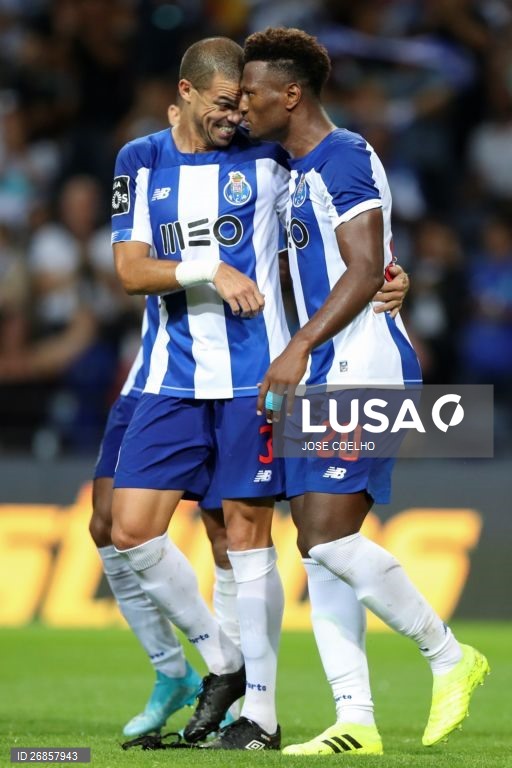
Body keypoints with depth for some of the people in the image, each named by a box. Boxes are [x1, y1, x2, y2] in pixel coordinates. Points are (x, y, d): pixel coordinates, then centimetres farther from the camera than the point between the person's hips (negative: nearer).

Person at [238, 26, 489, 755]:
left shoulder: (344, 158, -10)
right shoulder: (299, 173, 20)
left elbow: (365, 272, -19)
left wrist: (299, 349, -25)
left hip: (361, 365, -10)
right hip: (327, 373, 10)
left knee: (330, 537, -16)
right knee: (319, 544, 3)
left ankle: (449, 657, -1)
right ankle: (355, 722, 2)